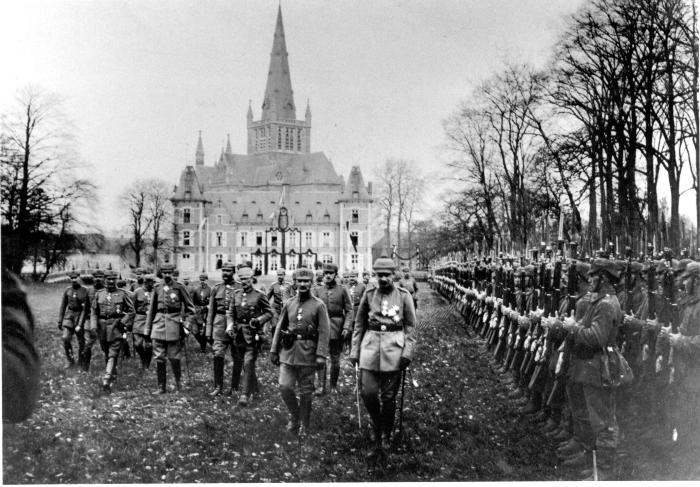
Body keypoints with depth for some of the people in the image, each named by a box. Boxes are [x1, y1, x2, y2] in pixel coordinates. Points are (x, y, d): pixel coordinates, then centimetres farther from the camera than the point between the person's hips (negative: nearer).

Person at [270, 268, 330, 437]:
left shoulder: (318, 305, -4)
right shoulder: (288, 304, 7)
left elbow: (324, 332, -8)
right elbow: (279, 328, 11)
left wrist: (321, 355, -15)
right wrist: (274, 350, 8)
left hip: (307, 352, -3)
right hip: (288, 351, 3)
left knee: (306, 391, 6)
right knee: (285, 387, -3)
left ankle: (303, 424, 22)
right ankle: (294, 415, 22)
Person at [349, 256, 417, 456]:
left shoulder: (404, 296, 0)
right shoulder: (368, 295, 5)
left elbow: (410, 327, 2)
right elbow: (359, 325, 10)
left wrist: (407, 353, -7)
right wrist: (354, 351, 7)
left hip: (394, 349, -1)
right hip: (371, 347, 2)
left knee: (388, 396, 5)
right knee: (368, 392, -4)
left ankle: (386, 436, 23)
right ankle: (377, 426, 22)